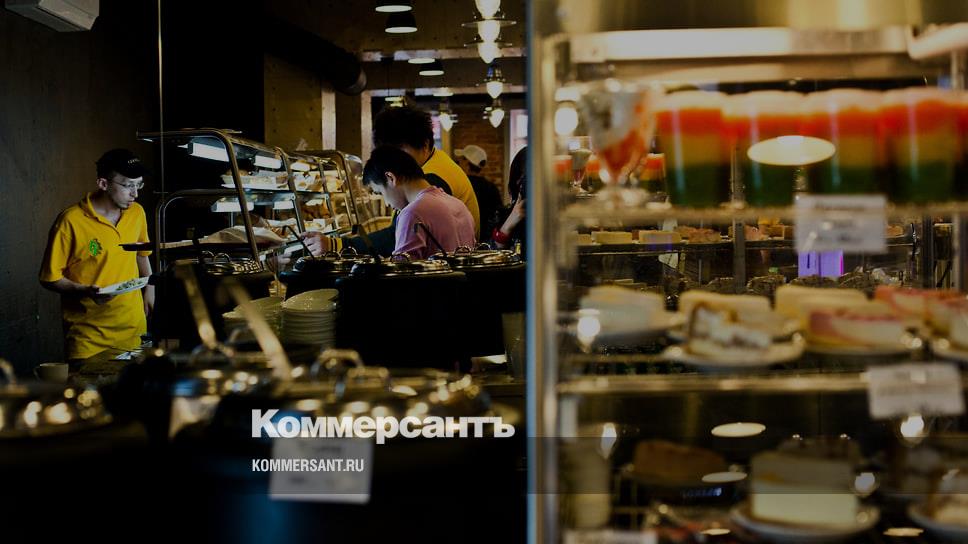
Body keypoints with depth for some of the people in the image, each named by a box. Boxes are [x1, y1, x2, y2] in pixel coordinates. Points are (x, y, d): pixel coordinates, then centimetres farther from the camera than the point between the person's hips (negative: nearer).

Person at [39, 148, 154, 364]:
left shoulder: (137, 213, 5)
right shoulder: (71, 221, -14)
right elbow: (50, 278, -9)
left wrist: (149, 289, 15)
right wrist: (86, 292, -23)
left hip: (132, 328, 5)